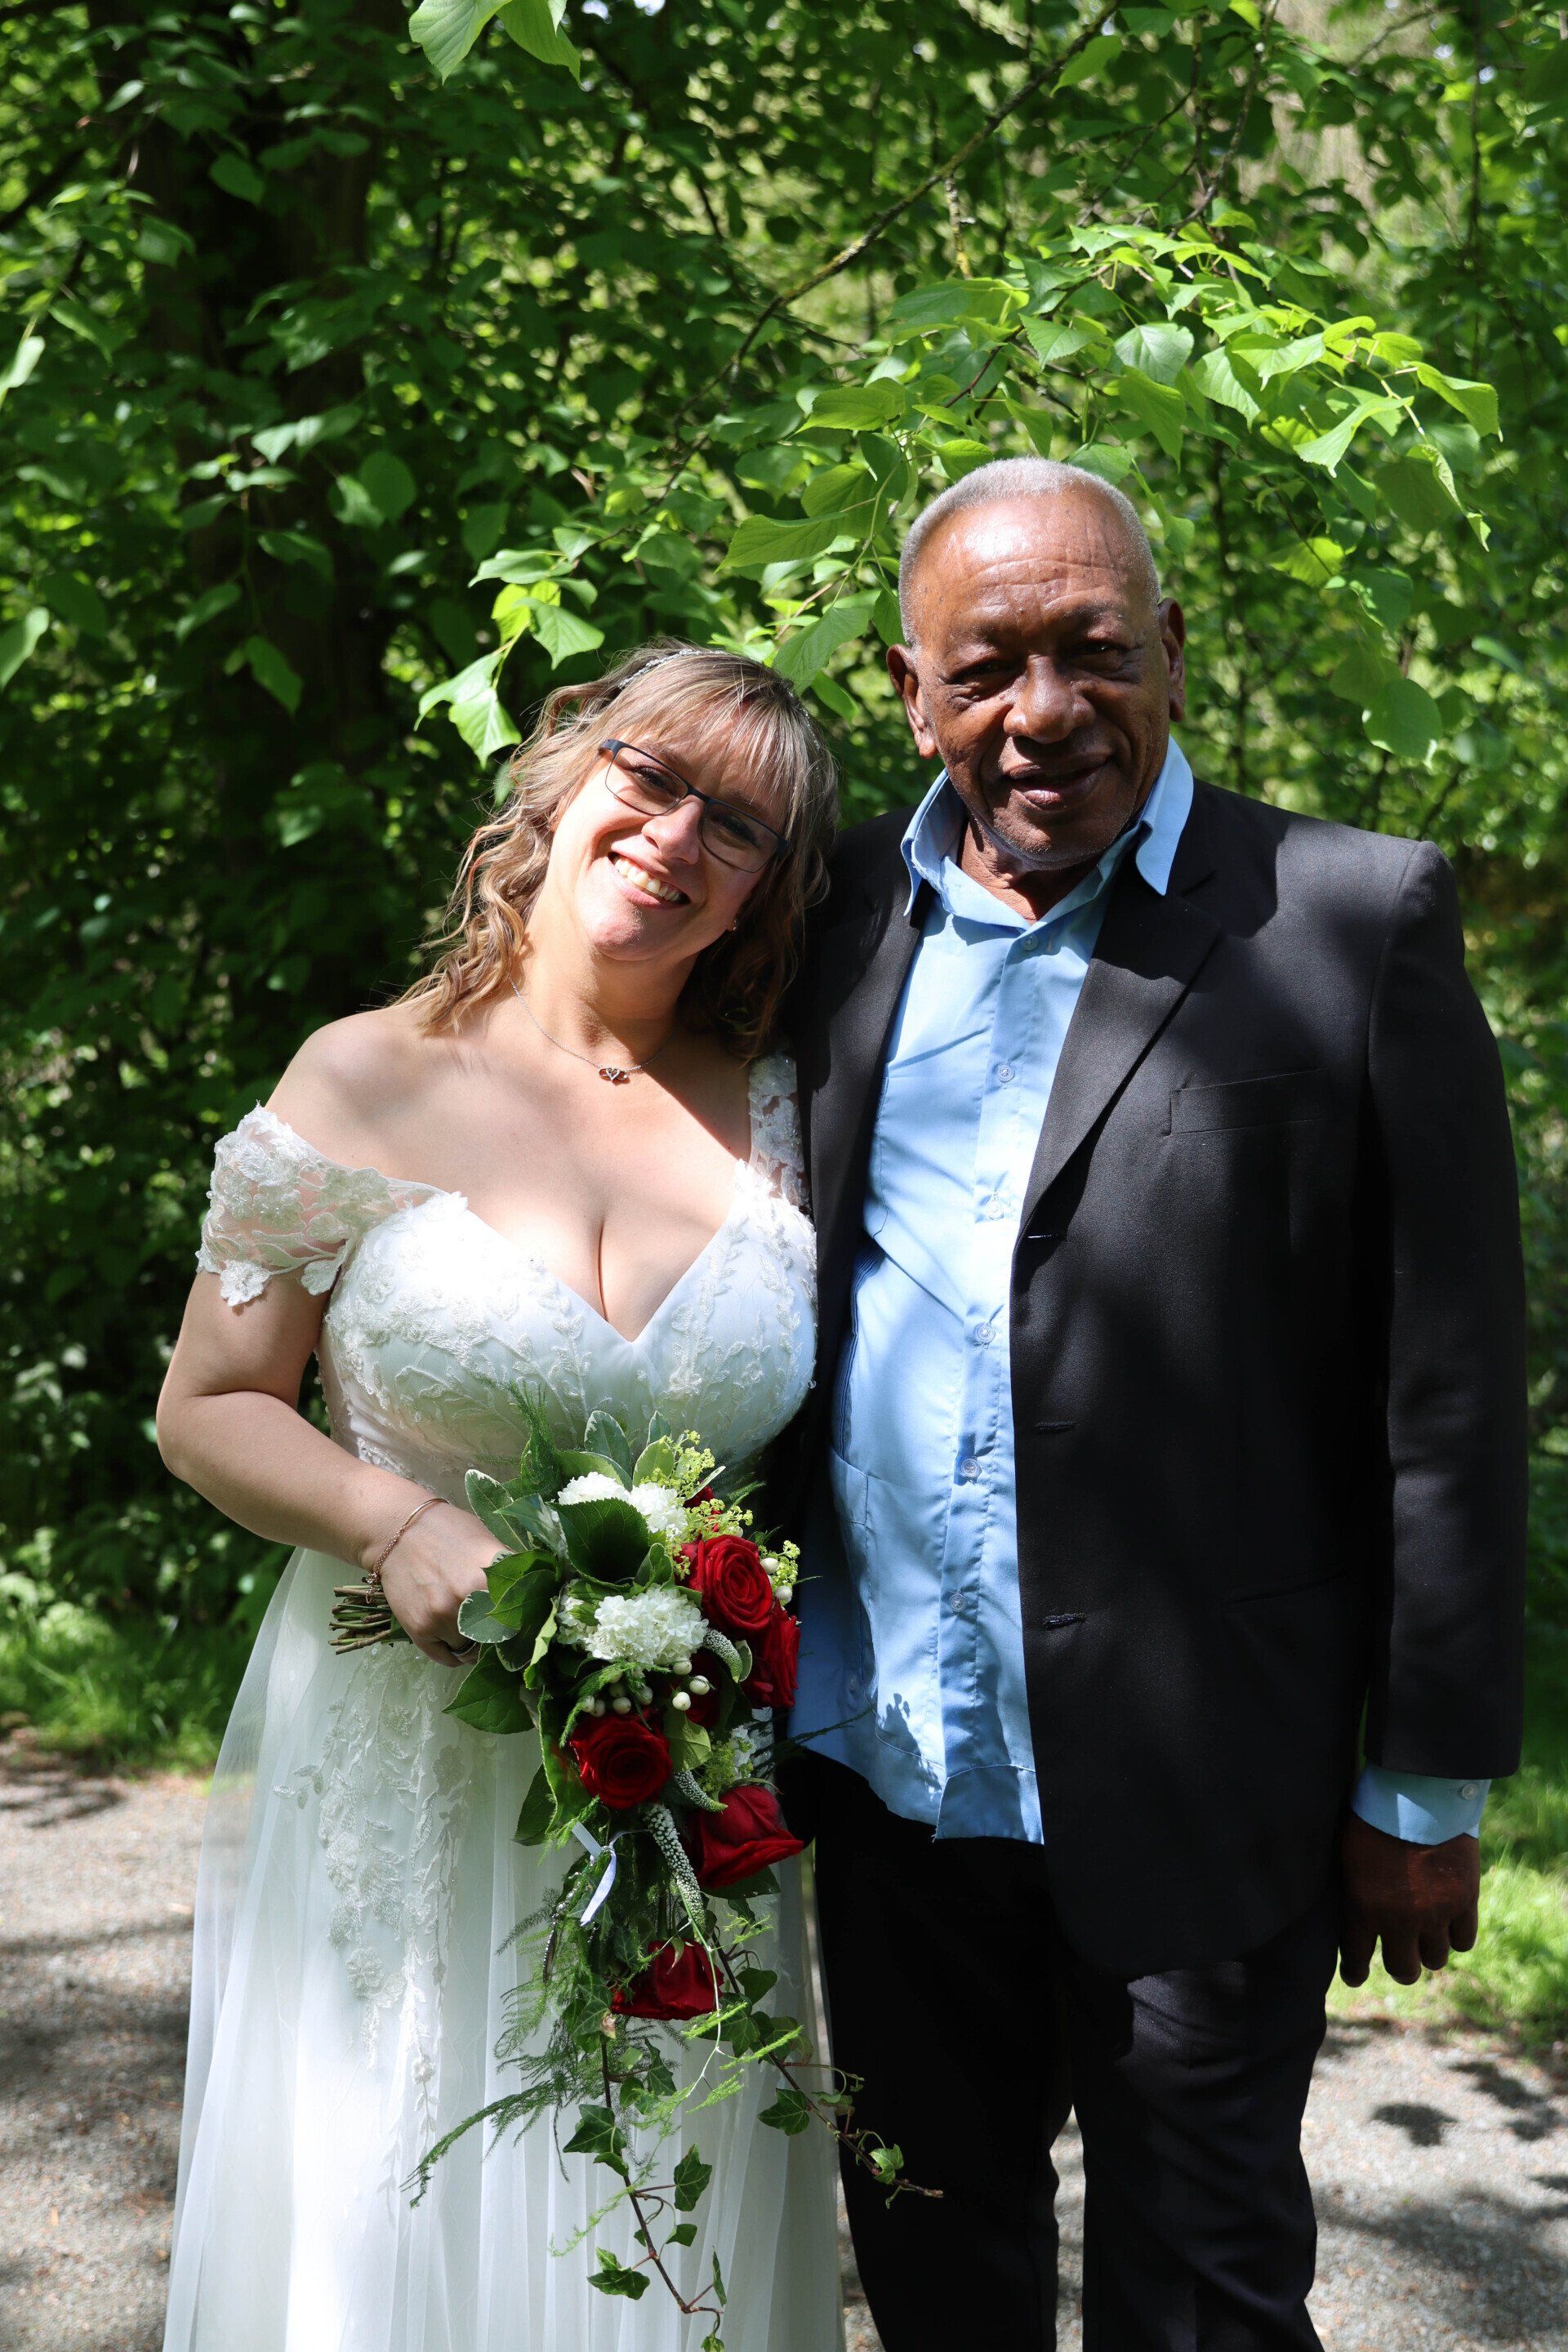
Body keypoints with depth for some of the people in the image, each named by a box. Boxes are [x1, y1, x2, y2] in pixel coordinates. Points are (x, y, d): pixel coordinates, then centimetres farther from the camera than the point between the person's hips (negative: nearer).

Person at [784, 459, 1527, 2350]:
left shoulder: (1351, 921, -9)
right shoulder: (837, 915, 3)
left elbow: (1449, 1393, -8)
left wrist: (1427, 1789, -7)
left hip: (1197, 1788, -4)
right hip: (884, 1762, 4)